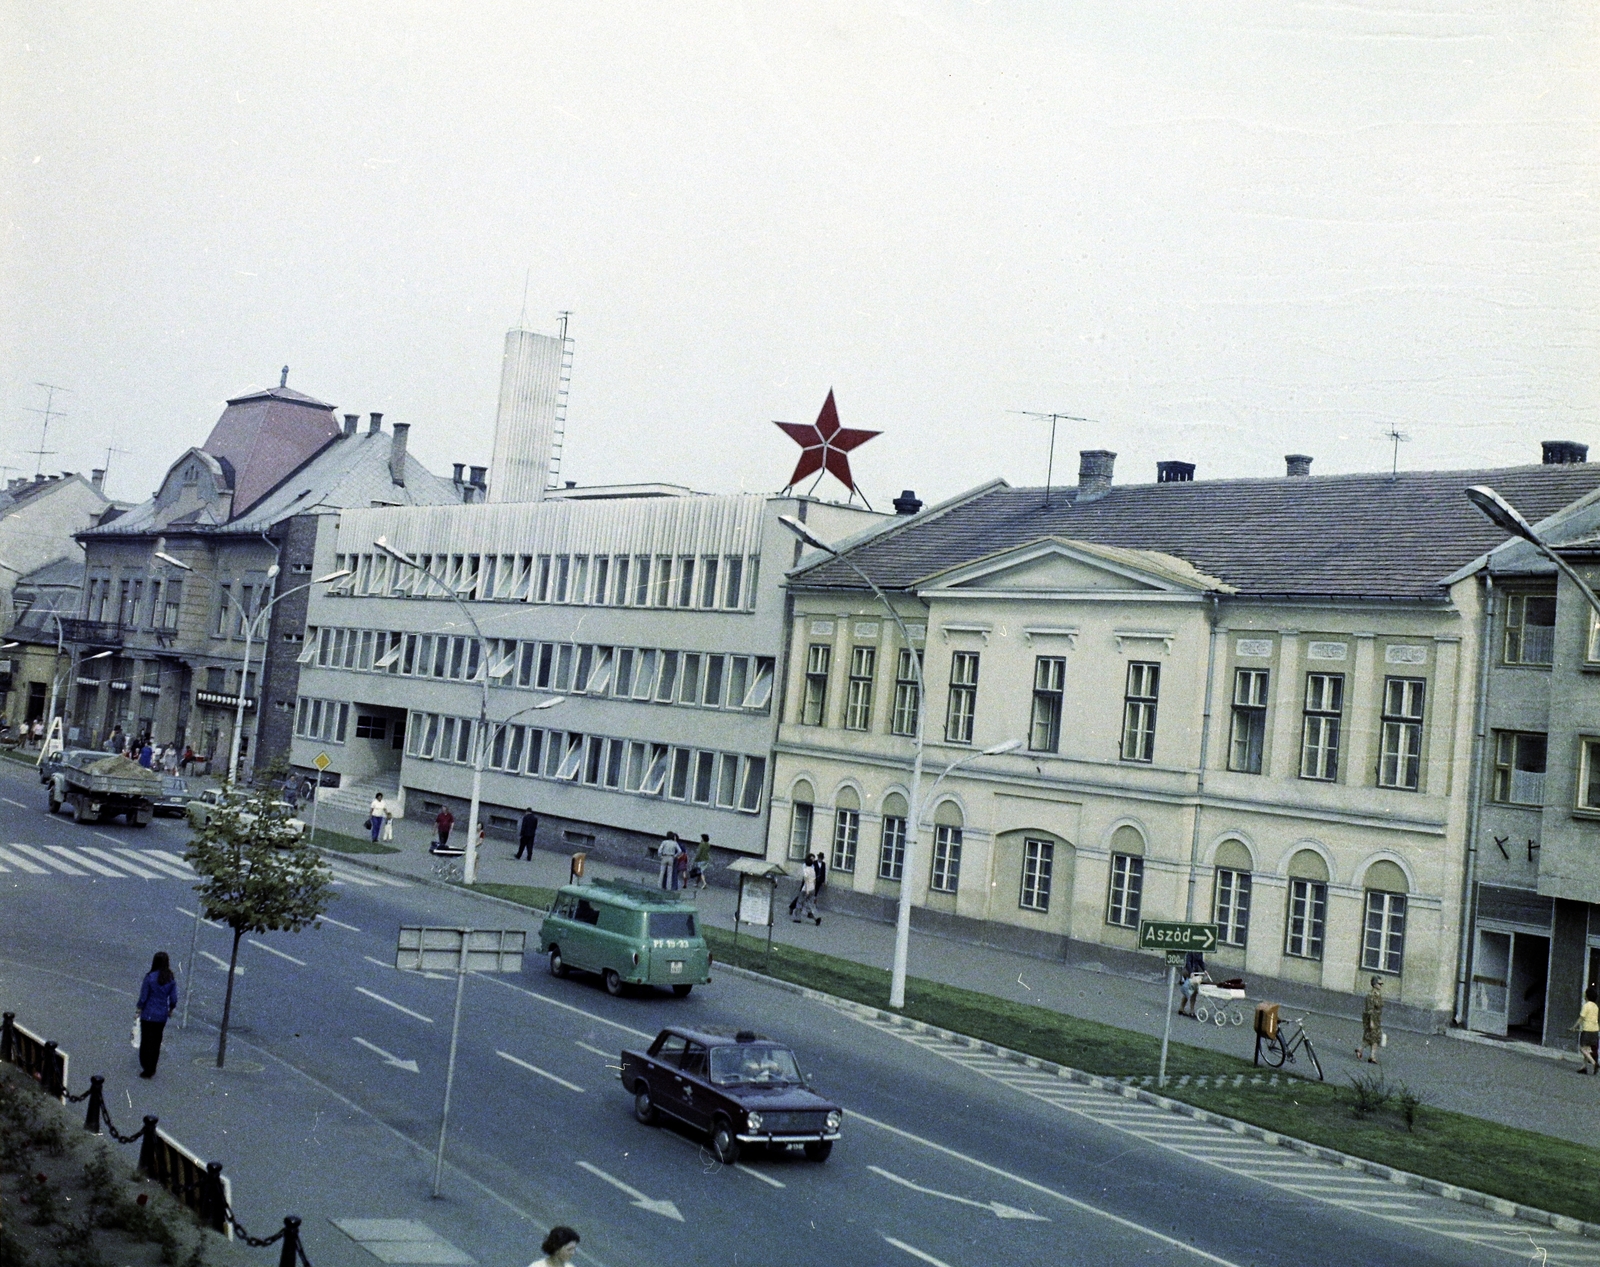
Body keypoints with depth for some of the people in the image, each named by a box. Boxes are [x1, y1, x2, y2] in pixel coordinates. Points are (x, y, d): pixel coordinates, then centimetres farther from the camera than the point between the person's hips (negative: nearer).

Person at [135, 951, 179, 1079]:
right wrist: (171, 1009, 16)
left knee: (146, 1041, 7)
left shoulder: (150, 977, -17)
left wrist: (139, 1009, 4)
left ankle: (147, 1069, 8)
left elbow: (143, 997, -12)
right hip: (162, 1015, 4)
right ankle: (152, 1069, 26)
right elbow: (173, 998, -2)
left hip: (148, 1015, -4)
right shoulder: (171, 979, -6)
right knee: (156, 1042, 17)